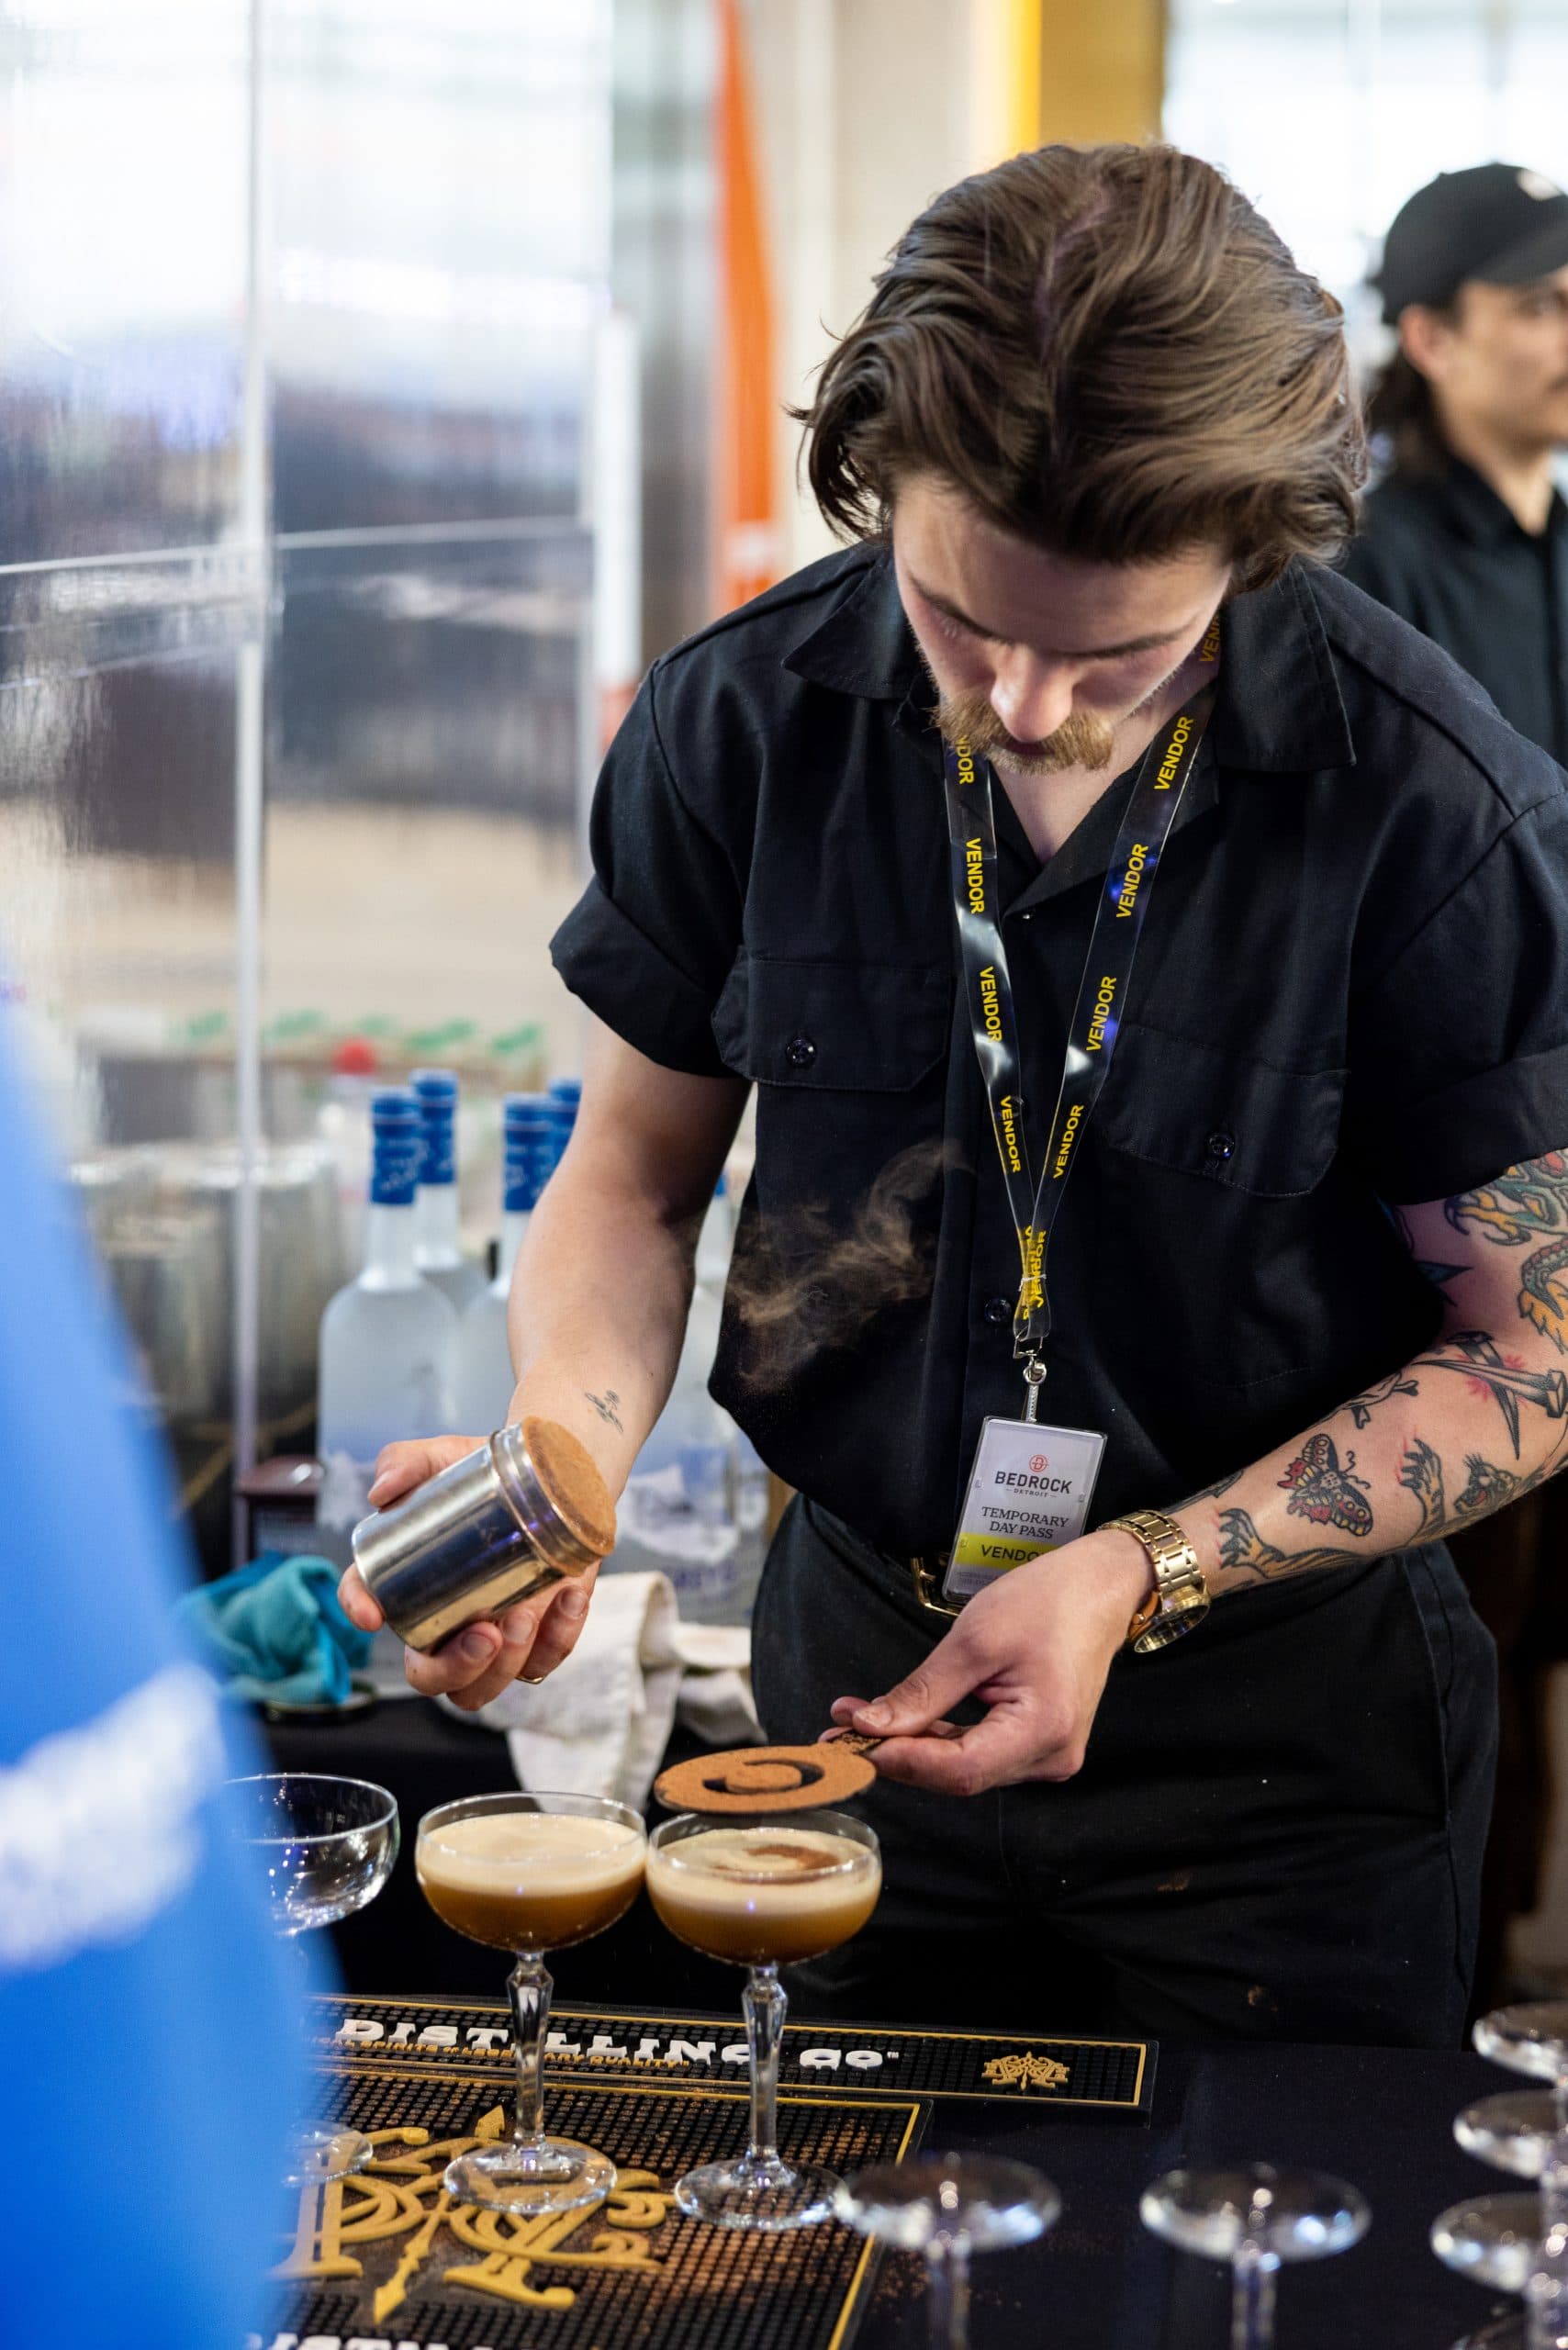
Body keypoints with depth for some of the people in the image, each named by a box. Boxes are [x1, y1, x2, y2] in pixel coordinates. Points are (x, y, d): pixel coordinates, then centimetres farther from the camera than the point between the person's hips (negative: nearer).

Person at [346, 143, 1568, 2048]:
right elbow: (635, 1175, 1)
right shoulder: (739, 724, -11)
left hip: (1288, 1743, -2)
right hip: (856, 1676, 3)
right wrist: (559, 1453, -19)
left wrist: (1137, 1575, -21)